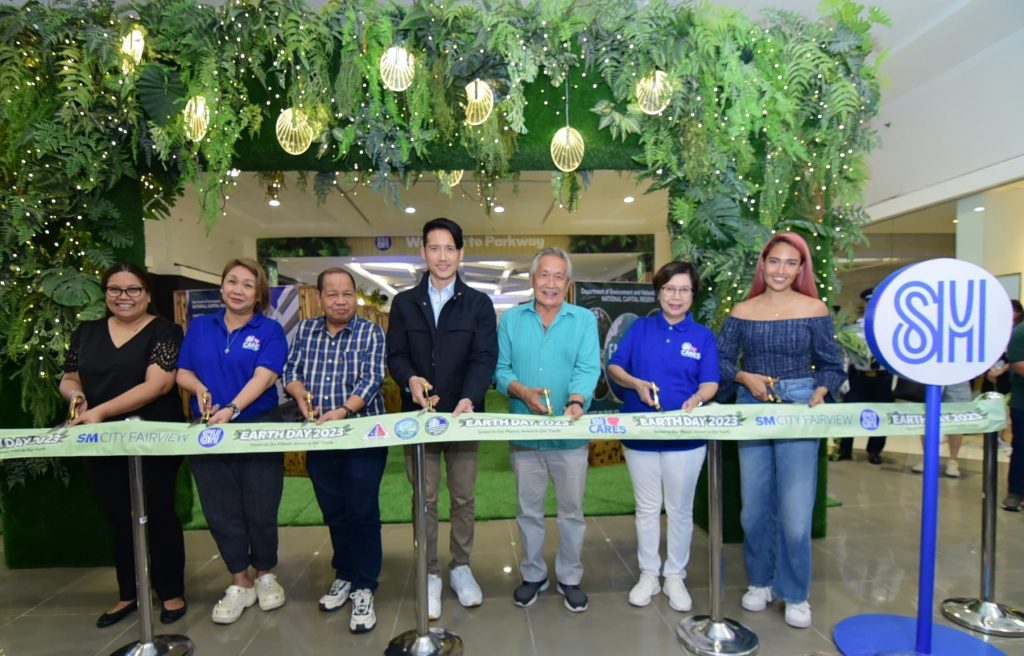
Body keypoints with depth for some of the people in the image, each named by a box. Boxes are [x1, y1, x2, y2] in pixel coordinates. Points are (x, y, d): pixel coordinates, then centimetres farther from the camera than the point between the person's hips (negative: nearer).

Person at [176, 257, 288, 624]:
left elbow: (263, 376, -15)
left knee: (261, 510, 5)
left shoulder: (270, 331, -2)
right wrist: (200, 389, -13)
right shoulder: (199, 327, 10)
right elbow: (182, 373, 9)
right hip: (207, 431, 3)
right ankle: (239, 583, 25)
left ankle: (265, 576, 28)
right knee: (221, 511, 9)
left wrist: (232, 409, -29)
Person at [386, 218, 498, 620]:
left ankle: (460, 567, 29)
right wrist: (411, 380, -20)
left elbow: (485, 358, -7)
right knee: (424, 499, 9)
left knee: (463, 497, 10)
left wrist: (469, 399, -24)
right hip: (418, 415, 1)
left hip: (463, 413, 0)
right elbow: (395, 355, 2)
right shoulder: (404, 303, 7)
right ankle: (429, 574, 23)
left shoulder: (478, 303, 2)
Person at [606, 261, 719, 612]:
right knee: (647, 507, 12)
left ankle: (675, 576, 28)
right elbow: (614, 367, 1)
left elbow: (710, 382, -5)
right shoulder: (640, 328, 2)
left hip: (685, 435, 0)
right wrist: (636, 384, -18)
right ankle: (648, 574, 27)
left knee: (680, 509, 11)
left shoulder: (703, 336, 2)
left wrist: (696, 399, -27)